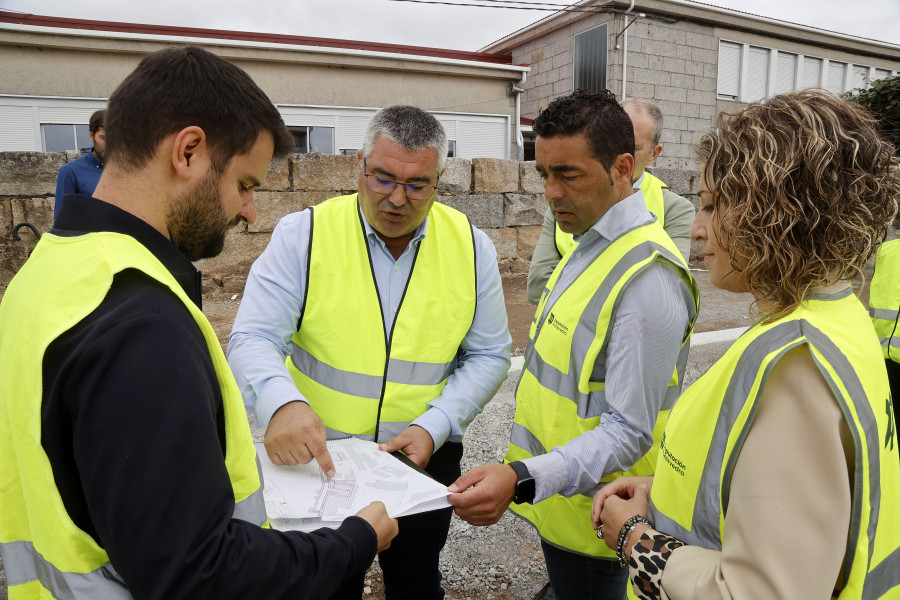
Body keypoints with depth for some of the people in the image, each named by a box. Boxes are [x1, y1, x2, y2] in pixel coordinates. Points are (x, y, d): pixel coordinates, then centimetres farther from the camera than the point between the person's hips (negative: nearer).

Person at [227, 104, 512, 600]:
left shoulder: (471, 247, -7)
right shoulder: (302, 235, -13)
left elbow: (488, 355, -2)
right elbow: (253, 339, -17)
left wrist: (432, 427, -15)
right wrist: (282, 403, -38)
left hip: (424, 456, 2)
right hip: (317, 454, -1)